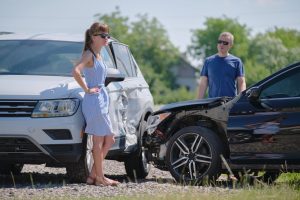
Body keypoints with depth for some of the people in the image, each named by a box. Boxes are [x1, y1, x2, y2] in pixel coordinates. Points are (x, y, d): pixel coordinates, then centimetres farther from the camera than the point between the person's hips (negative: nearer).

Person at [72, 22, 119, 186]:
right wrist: (87, 89, -22)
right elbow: (75, 71, -30)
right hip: (94, 101, -10)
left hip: (101, 101, 10)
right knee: (99, 141, -4)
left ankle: (93, 175, 14)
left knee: (109, 140, 12)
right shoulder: (89, 54, -13)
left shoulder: (97, 55, 15)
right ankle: (99, 177, 3)